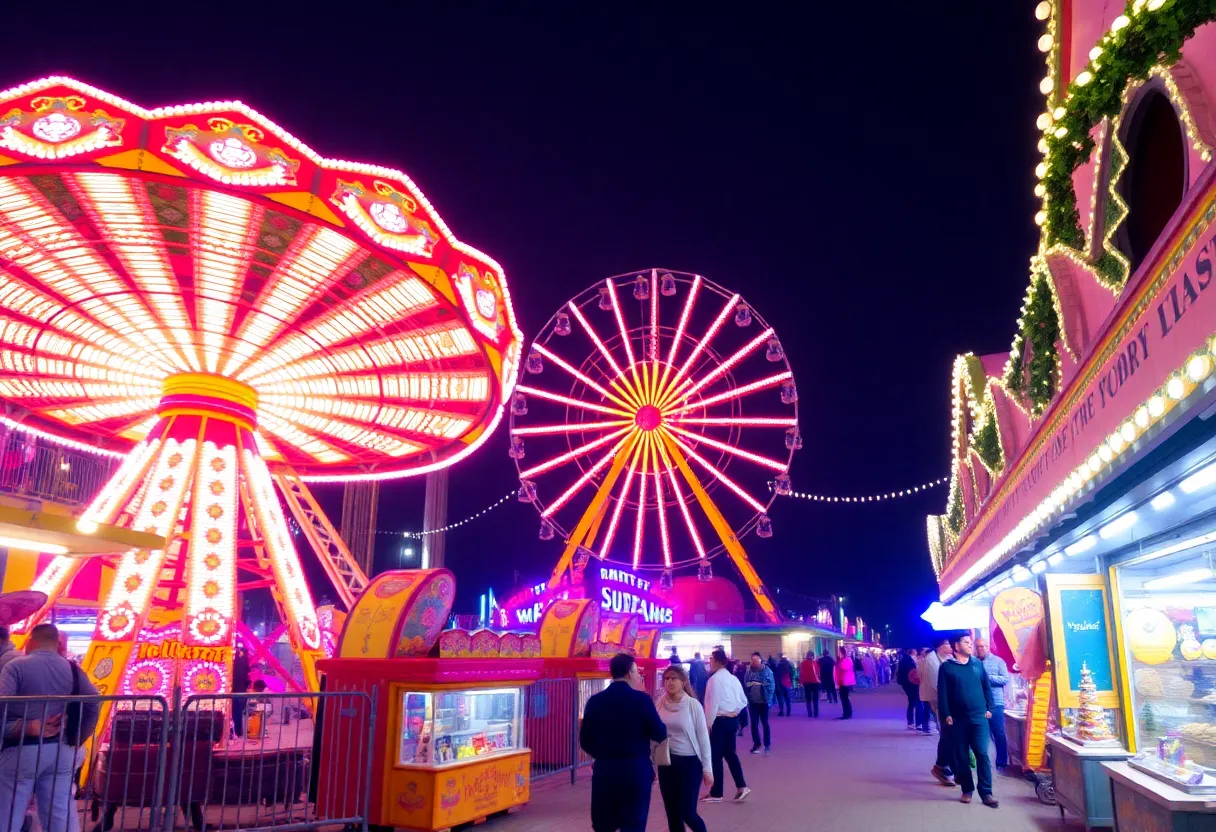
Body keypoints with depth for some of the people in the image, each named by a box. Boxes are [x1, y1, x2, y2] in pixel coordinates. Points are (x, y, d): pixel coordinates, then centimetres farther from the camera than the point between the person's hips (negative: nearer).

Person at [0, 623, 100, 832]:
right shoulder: (72, 669, 7)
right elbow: (94, 705, 0)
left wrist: (21, 729, -6)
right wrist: (76, 740, 7)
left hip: (21, 750, -4)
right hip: (61, 751, 4)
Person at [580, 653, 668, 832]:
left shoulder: (595, 701, 1)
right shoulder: (641, 699, -8)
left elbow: (585, 740, 4)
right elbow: (660, 734, -7)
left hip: (604, 770, 3)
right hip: (636, 770, -3)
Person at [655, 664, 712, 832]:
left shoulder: (693, 705, -11)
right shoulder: (661, 704, -1)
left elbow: (703, 738, -7)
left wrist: (707, 769, -6)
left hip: (689, 763, -4)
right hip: (666, 763, 4)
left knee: (687, 812, -1)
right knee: (672, 812, 9)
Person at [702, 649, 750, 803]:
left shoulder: (714, 679, -15)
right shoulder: (733, 678, 9)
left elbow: (712, 704, -17)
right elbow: (743, 701, 13)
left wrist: (707, 724, -10)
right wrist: (735, 713, 16)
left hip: (720, 721, -8)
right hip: (733, 720, 8)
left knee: (715, 756, 3)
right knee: (730, 753, 18)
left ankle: (716, 793, 11)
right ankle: (741, 787, 11)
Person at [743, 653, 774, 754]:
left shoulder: (767, 670, -8)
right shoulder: (749, 671, -2)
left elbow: (771, 685, -8)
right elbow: (745, 684, 5)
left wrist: (769, 699, -12)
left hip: (764, 701, -2)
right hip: (752, 701, 2)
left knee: (765, 723, 9)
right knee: (754, 724, 10)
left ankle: (767, 744, 18)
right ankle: (756, 744, 24)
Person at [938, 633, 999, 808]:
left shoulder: (977, 664, 8)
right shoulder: (946, 667, -1)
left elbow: (987, 688, 12)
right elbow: (942, 693, -3)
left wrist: (989, 708, 5)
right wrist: (946, 715, -8)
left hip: (979, 717, 1)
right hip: (958, 719, -1)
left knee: (982, 754, -6)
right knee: (961, 756, 5)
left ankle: (986, 792, 0)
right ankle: (967, 790, 17)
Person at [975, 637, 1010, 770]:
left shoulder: (998, 661, 1)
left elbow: (1005, 679, -7)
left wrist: (988, 677, -16)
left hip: (995, 703, -2)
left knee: (999, 734, 3)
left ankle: (1001, 762, 13)